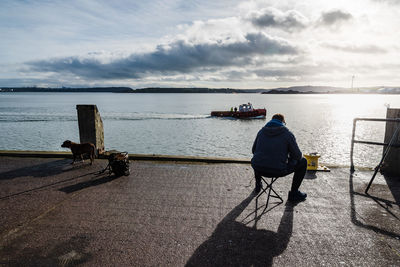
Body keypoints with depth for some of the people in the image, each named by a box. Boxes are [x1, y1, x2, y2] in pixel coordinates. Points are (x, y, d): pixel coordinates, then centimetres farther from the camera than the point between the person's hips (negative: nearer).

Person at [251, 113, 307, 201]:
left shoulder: (261, 131, 10)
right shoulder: (288, 134, -2)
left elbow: (254, 150, 19)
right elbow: (297, 156, 2)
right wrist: (288, 160, 24)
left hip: (258, 169, 5)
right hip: (278, 171, -4)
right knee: (303, 162, 17)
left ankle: (258, 186, 44)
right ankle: (293, 193, 22)